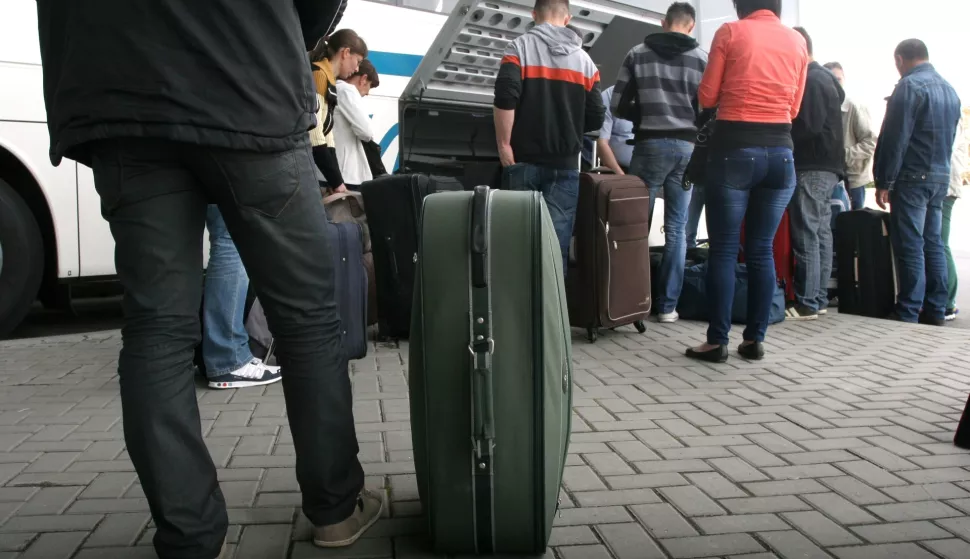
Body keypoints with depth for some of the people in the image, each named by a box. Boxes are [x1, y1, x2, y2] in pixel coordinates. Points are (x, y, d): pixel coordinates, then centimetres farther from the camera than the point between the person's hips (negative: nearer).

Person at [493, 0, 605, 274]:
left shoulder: (520, 47, 1)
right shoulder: (585, 60, 11)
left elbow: (505, 99, -14)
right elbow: (596, 119, 7)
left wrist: (504, 144, -7)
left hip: (524, 161, -2)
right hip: (565, 165, 2)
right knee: (557, 242, 0)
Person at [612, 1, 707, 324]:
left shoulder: (637, 54, 5)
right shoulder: (703, 59, 6)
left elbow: (619, 106, 2)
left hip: (651, 145, -1)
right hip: (687, 147, 1)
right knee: (677, 229, 5)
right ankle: (668, 305, 6)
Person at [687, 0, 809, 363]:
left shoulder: (730, 32, 0)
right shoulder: (798, 41, 11)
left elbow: (707, 97, 2)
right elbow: (794, 107, 14)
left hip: (734, 150, -4)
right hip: (780, 151, 4)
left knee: (723, 250, 0)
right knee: (762, 250, 9)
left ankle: (717, 342, 1)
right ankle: (755, 340, 12)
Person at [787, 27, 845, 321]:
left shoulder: (811, 81, -12)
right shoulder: (826, 78, 20)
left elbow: (808, 126, -20)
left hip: (811, 168, -10)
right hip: (827, 166, 10)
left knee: (806, 237, -9)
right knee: (821, 234, 10)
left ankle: (806, 304, -8)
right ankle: (819, 299, 14)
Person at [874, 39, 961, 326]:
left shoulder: (909, 86, -11)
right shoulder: (949, 89, 15)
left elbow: (894, 139, -15)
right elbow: (950, 137, 19)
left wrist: (883, 182, -13)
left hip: (913, 177, -8)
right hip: (940, 178, 8)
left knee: (910, 248, -6)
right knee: (933, 244, 11)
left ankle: (908, 315, -4)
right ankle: (935, 311, 14)